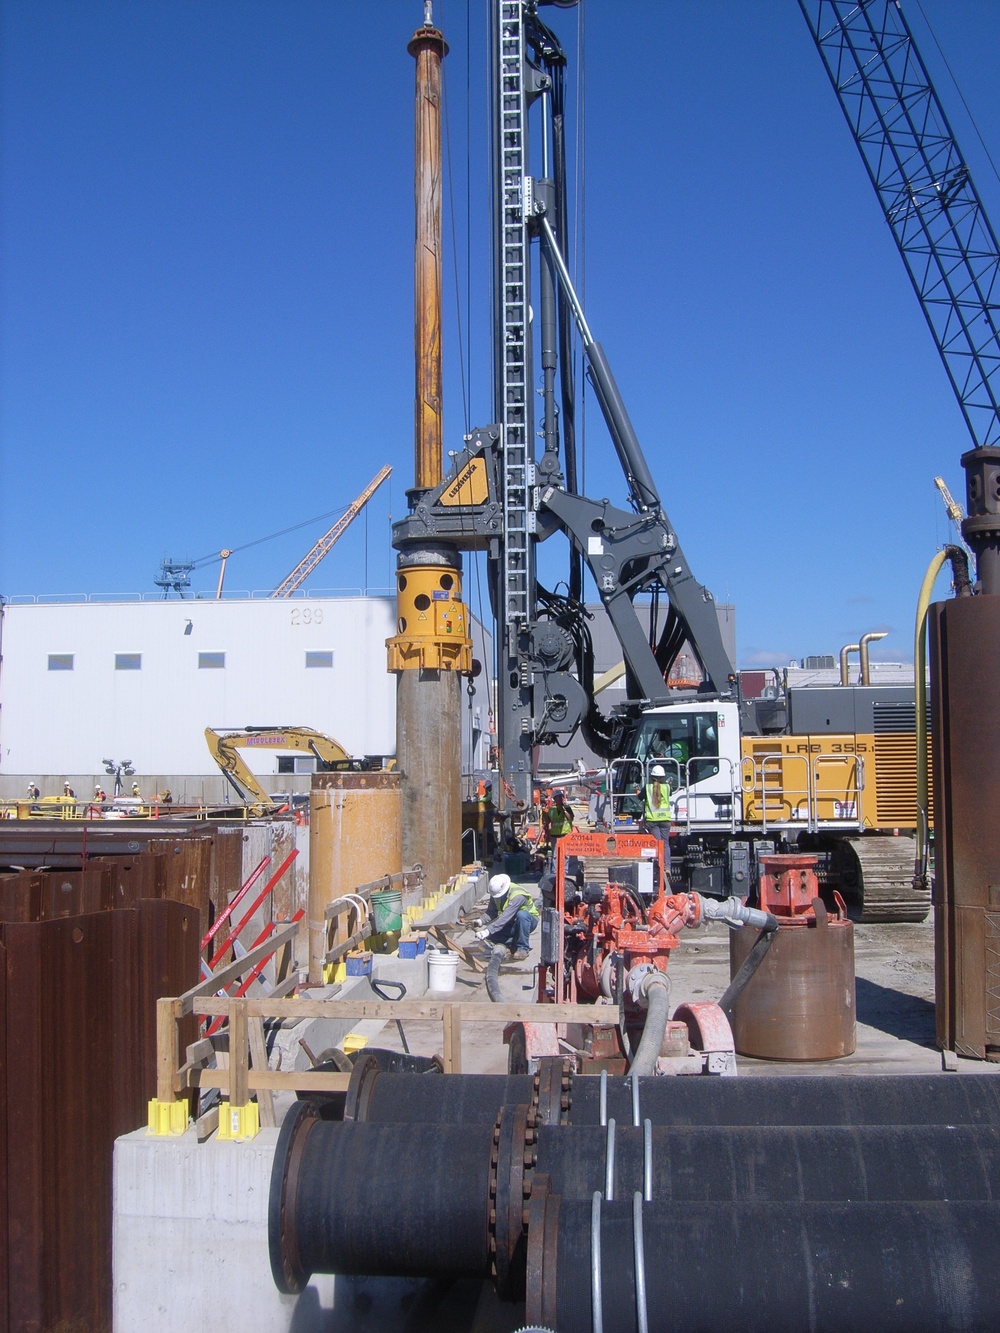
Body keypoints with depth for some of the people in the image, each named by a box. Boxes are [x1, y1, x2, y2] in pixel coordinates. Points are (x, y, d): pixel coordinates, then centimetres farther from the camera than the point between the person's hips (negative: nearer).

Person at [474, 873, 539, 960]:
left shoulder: (518, 896, -34)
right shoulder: (495, 893, -11)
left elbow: (505, 917, -41)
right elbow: (491, 913, -10)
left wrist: (488, 930, -46)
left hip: (529, 920, -6)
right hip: (512, 923, 6)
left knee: (522, 914, -40)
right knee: (491, 934, -17)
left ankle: (523, 948, -26)